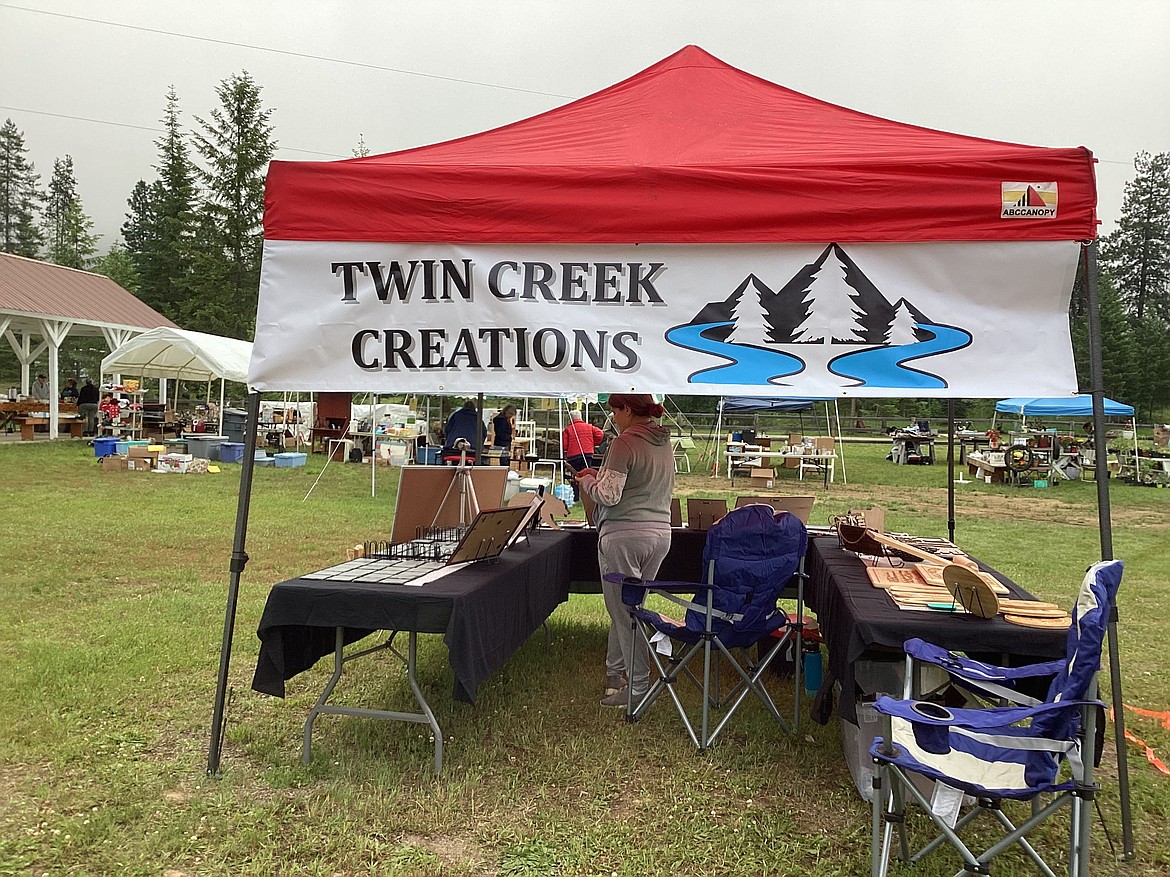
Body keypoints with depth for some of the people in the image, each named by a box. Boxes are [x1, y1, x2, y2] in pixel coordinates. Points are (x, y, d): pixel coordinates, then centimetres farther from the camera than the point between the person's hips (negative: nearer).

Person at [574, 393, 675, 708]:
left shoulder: (624, 443, -14)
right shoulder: (664, 443, 12)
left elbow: (608, 495, -17)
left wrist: (587, 481, 2)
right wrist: (603, 475, 19)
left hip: (625, 535, -8)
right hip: (660, 532, 8)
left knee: (624, 611, 2)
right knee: (629, 607, 19)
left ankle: (637, 687, 8)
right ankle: (616, 672, 31)